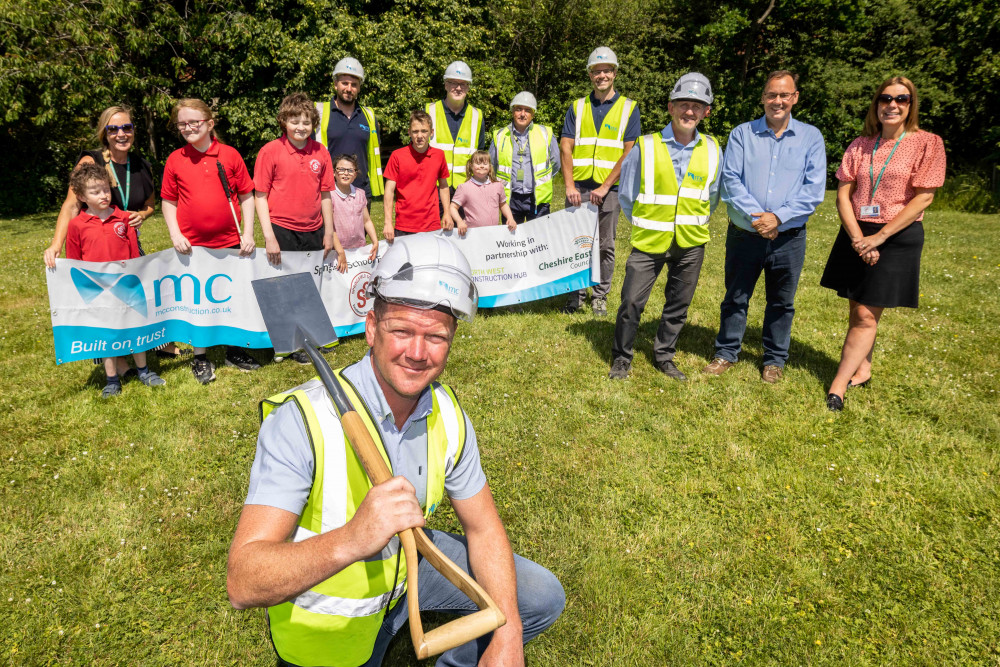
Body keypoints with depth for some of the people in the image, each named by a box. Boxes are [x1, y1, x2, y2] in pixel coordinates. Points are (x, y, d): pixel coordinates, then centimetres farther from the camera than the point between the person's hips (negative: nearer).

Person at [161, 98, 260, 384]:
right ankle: (200, 358, 22)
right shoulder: (175, 160, 1)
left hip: (229, 242, 0)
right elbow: (168, 202, 7)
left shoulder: (229, 154, -1)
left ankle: (234, 350, 29)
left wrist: (248, 233, -4)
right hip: (193, 245, 0)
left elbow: (247, 195, 2)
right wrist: (175, 234, -6)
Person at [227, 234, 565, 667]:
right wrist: (349, 540, -56)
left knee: (542, 597, 2)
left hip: (406, 567, 4)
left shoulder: (447, 414, -14)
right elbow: (243, 584, -37)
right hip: (327, 620, -3)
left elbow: (483, 527, -5)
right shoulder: (301, 418, -32)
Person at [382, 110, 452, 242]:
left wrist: (447, 213, 7)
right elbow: (389, 190, -2)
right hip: (403, 228, -2)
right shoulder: (397, 156, -2)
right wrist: (388, 222, -9)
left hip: (432, 226, 2)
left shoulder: (439, 155, 6)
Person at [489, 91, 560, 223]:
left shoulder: (545, 134, 5)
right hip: (510, 199, 1)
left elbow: (556, 163, 14)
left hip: (538, 199, -1)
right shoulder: (500, 136, 7)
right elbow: (491, 167, 19)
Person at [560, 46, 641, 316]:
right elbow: (566, 147, 3)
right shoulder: (577, 107, 11)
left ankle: (600, 295, 18)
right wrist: (569, 186, -10)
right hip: (578, 187, 2)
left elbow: (629, 153, -4)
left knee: (606, 245, 5)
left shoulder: (629, 108, 4)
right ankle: (577, 292, 18)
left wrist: (605, 187, -12)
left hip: (609, 189, -1)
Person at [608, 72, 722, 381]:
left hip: (690, 244, 3)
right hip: (649, 241, -3)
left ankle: (664, 356, 31)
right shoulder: (646, 147, -6)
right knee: (631, 302, -3)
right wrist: (645, 226, 8)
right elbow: (626, 196, 3)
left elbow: (712, 196, 15)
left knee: (678, 305, 12)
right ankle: (621, 359, 16)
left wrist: (693, 224, 13)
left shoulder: (712, 150, 3)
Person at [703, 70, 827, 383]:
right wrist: (755, 217, -17)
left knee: (781, 302, 11)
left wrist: (778, 217, -16)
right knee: (735, 297, 10)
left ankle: (775, 359, 27)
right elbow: (730, 180, -6)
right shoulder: (742, 134, 3)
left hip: (788, 237, 1)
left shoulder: (811, 137, 4)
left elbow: (814, 189, -4)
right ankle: (726, 353, 26)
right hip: (744, 234, 0)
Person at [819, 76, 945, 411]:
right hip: (856, 235, 4)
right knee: (856, 310, 10)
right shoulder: (860, 145, 7)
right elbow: (843, 194, 1)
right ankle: (861, 369, 27)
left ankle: (837, 388, -5)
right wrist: (856, 237, -12)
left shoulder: (927, 143, -3)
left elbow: (923, 197, -9)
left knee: (866, 315, -6)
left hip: (897, 237, -4)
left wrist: (880, 236, -15)